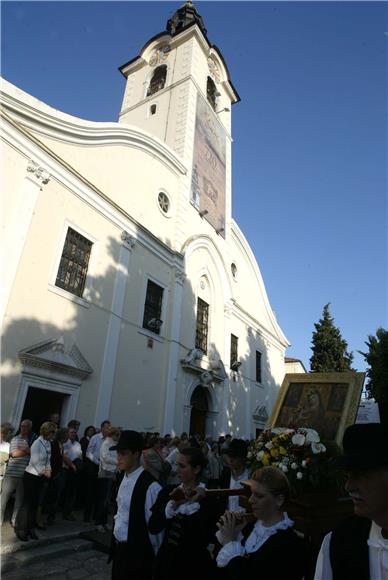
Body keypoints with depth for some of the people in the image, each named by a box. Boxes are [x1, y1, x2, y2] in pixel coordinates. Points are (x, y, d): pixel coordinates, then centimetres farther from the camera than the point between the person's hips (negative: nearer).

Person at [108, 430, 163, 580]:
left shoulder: (150, 486, -26)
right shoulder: (124, 478, 1)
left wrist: (153, 557, -10)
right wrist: (116, 542, 11)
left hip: (137, 552, -7)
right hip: (119, 548, 7)